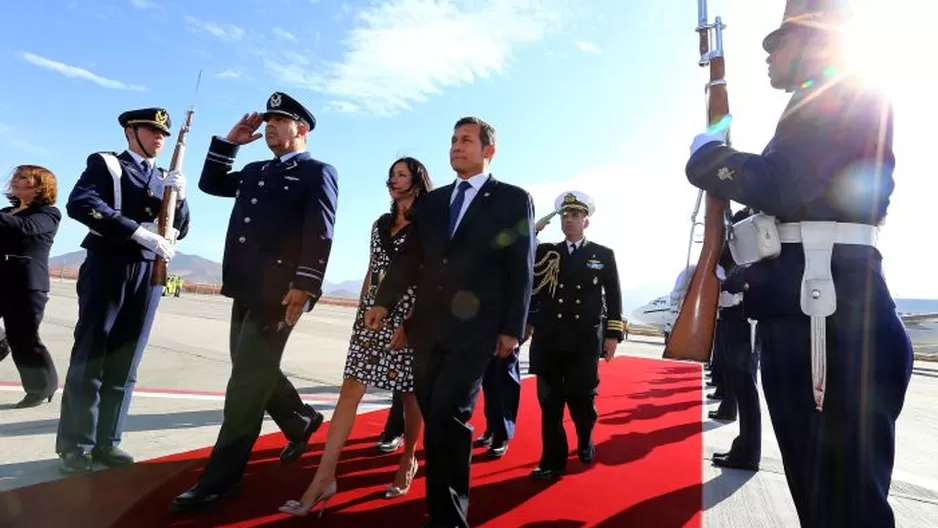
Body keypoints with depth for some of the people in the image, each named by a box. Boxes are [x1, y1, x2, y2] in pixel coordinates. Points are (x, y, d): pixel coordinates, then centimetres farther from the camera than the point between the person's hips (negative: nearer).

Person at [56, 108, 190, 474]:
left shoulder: (165, 179, 17)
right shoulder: (105, 163, 5)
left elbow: (180, 231, 10)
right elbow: (80, 203, -13)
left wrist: (179, 198, -8)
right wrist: (140, 232, -22)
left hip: (149, 275, 4)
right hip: (108, 268, -4)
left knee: (125, 363, 6)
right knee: (90, 357, 1)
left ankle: (106, 441, 14)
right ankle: (76, 444, 10)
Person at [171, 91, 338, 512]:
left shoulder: (317, 173, -1)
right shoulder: (254, 172, 23)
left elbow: (320, 233, -13)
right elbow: (210, 184, 28)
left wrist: (305, 284, -23)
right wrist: (230, 141, 18)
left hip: (280, 290, -8)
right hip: (246, 289, 8)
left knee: (247, 381, -5)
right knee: (254, 373, 16)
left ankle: (220, 478, 6)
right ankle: (301, 420, 38)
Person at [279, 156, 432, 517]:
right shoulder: (381, 224, 15)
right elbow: (371, 272, 17)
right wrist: (361, 312, 12)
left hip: (409, 316, -5)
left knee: (409, 393, 7)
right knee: (350, 392, -1)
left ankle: (408, 461, 30)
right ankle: (323, 478, 3)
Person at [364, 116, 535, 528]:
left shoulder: (513, 200, 2)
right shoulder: (432, 201, 16)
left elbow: (521, 270, -2)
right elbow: (410, 257, 14)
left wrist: (512, 329, -6)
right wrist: (384, 302, 4)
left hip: (474, 328, -5)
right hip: (427, 327, 5)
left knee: (449, 417, -9)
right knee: (434, 418, 10)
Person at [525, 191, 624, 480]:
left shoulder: (603, 255, 8)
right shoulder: (545, 252, 10)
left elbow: (613, 297, 6)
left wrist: (613, 334, 1)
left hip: (585, 341, -1)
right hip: (548, 340, 1)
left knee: (582, 399, 6)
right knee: (550, 402, 4)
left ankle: (585, 442, 36)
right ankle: (553, 460, 16)